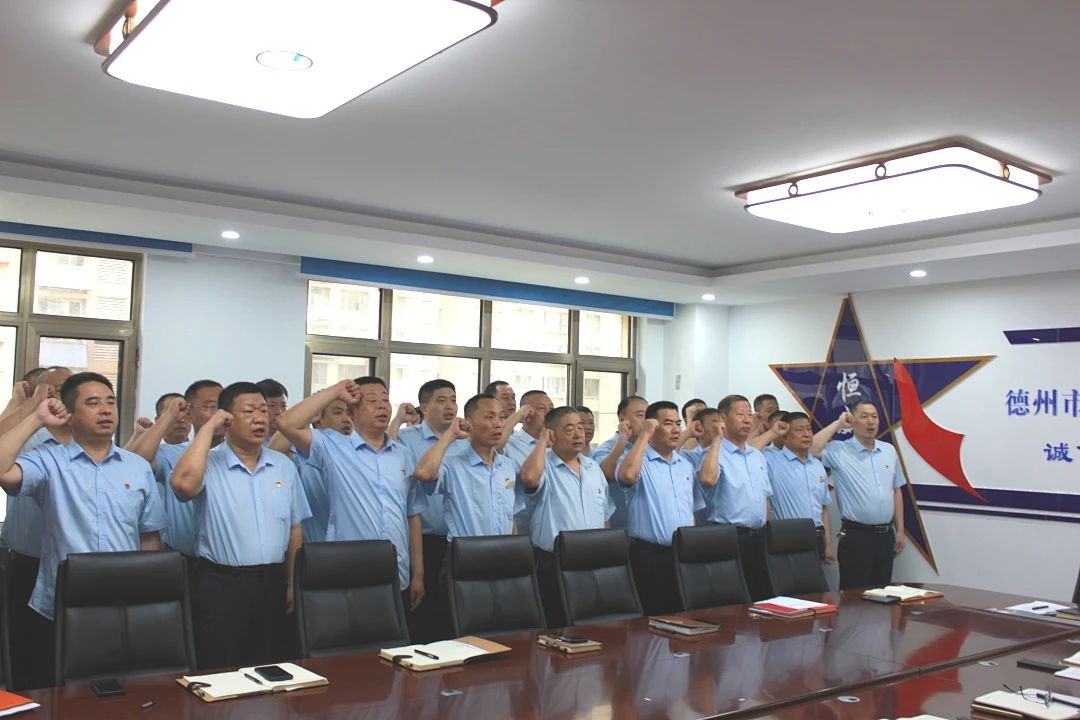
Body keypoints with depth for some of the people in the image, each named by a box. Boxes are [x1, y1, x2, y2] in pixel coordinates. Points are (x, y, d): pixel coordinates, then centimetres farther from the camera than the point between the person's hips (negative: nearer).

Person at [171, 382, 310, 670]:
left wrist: (291, 584, 13)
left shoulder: (283, 465, 8)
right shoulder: (209, 463, -5)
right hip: (220, 585, -4)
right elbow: (183, 483, -29)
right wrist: (209, 427, -18)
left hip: (271, 584, 4)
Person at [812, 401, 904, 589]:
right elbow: (811, 450, -26)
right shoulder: (839, 450, -6)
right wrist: (838, 423, -15)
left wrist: (900, 530, 11)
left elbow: (896, 491, 15)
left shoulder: (889, 450, 10)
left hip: (886, 535, 5)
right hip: (856, 536, -5)